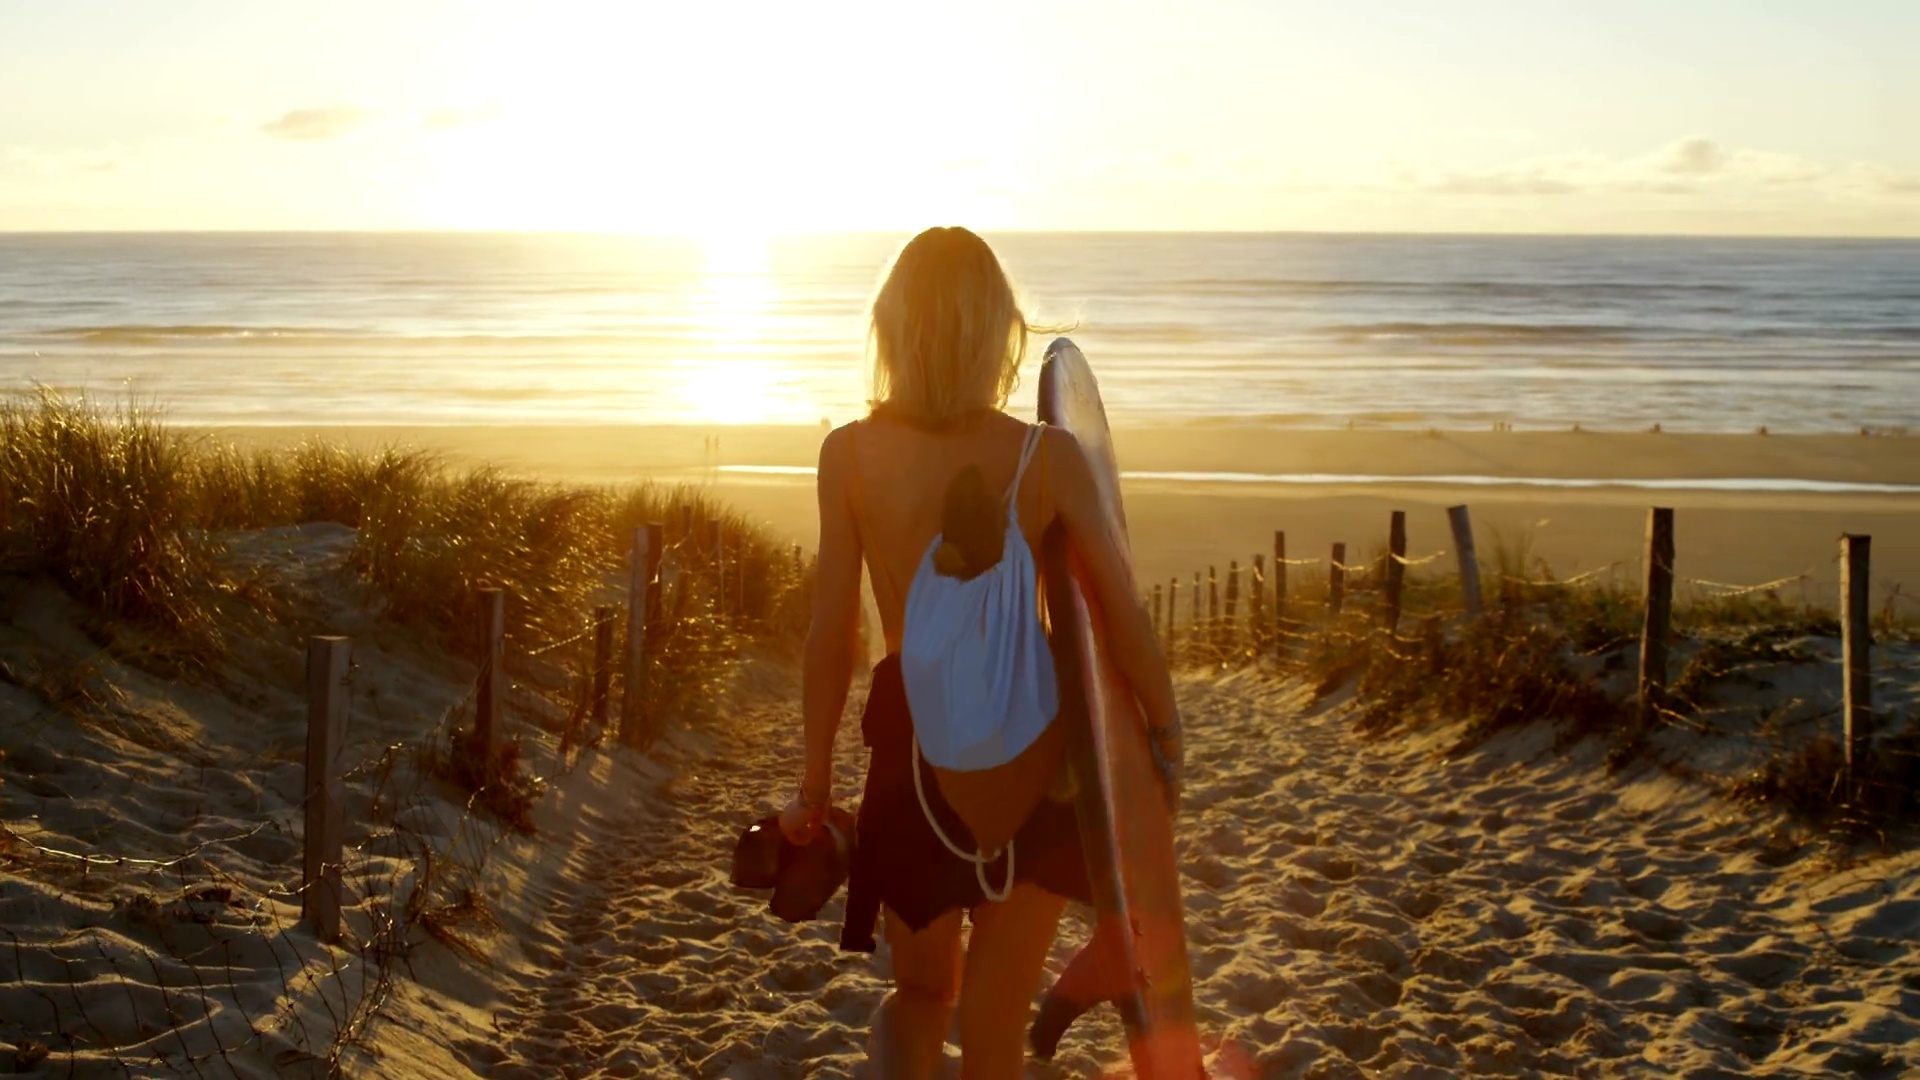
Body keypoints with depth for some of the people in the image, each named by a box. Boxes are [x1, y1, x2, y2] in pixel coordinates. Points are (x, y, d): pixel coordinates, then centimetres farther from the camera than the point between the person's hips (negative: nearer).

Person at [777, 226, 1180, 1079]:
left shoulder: (849, 455, -8)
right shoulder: (1049, 457, -9)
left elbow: (831, 632, -6)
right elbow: (1123, 615, -4)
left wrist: (815, 784, 4)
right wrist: (1164, 726, 14)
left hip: (912, 740, 0)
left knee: (921, 988, 21)